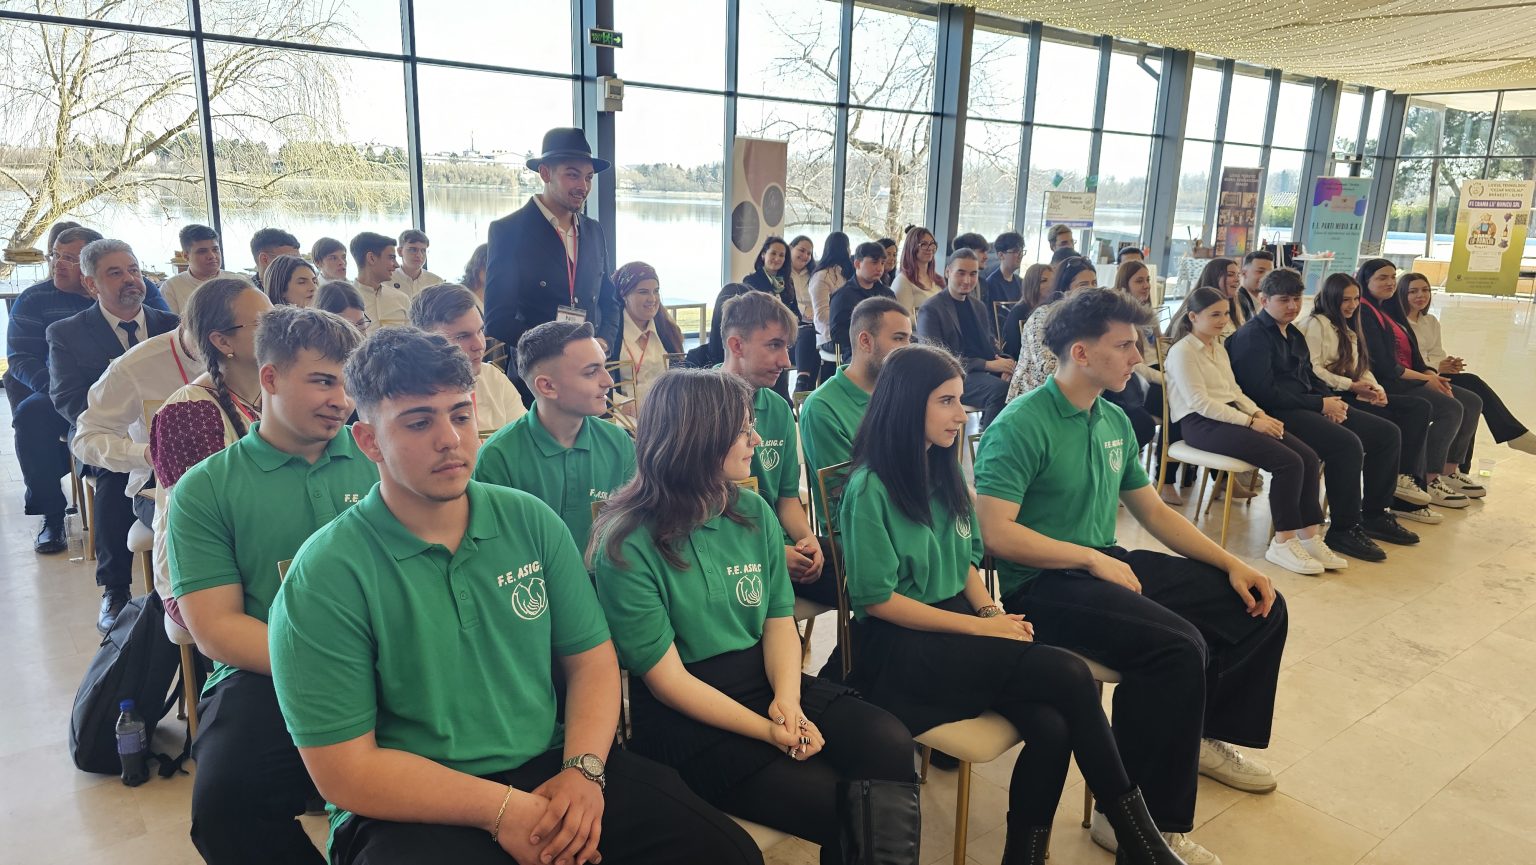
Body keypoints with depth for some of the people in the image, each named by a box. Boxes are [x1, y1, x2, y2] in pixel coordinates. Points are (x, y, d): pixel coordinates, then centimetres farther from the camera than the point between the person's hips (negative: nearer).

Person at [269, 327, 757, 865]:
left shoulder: (531, 522, 2)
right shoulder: (324, 579, -11)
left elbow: (591, 658, 5)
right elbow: (346, 770, -11)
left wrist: (583, 770, -12)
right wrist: (503, 809, -17)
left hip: (551, 768, 3)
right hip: (412, 813, -2)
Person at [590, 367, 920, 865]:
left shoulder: (754, 513, 4)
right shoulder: (627, 547, -13)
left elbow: (780, 622, 6)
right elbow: (667, 679, -13)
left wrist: (788, 701, -14)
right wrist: (767, 730, -20)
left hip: (762, 682, 6)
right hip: (685, 716, -5)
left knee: (889, 746, -19)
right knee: (833, 800, -22)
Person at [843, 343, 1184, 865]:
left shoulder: (944, 475, 10)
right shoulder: (870, 488, -13)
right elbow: (878, 600, -14)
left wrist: (991, 612, -4)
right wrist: (982, 626, -14)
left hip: (957, 627, 7)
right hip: (900, 647, -6)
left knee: (1051, 726, -22)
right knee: (1070, 676, -21)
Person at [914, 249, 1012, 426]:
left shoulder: (979, 306, 21)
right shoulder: (930, 310, -2)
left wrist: (1003, 364, -3)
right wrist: (987, 365, -14)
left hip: (984, 373, 6)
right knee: (1000, 389, -33)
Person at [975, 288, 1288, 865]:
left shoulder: (1114, 421, 9)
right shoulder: (1022, 425, -17)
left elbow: (1153, 510, 16)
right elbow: (995, 532, -24)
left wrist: (1232, 564, 8)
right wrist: (1093, 559, -21)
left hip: (1105, 564, 9)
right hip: (1041, 584, -9)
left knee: (1260, 607, 9)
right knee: (1177, 646, -30)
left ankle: (1208, 735, 31)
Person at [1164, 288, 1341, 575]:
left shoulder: (1219, 349, 21)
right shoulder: (1182, 352, -7)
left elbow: (1235, 391, 20)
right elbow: (1200, 403, -15)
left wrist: (1259, 414, 0)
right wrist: (1250, 421, -17)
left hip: (1230, 417, 9)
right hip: (1201, 425, -8)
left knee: (1308, 456, -11)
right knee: (1288, 462, -23)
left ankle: (1308, 537, -7)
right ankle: (1282, 543, -14)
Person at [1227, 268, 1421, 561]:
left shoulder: (1293, 334, 20)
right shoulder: (1252, 336, -11)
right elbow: (1264, 393, -20)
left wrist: (1331, 399, 1)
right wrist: (1320, 404, -15)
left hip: (1306, 408, 10)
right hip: (1277, 414, -10)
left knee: (1388, 433, 5)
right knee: (1348, 444, -29)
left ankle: (1375, 515, 16)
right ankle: (1344, 529, -15)